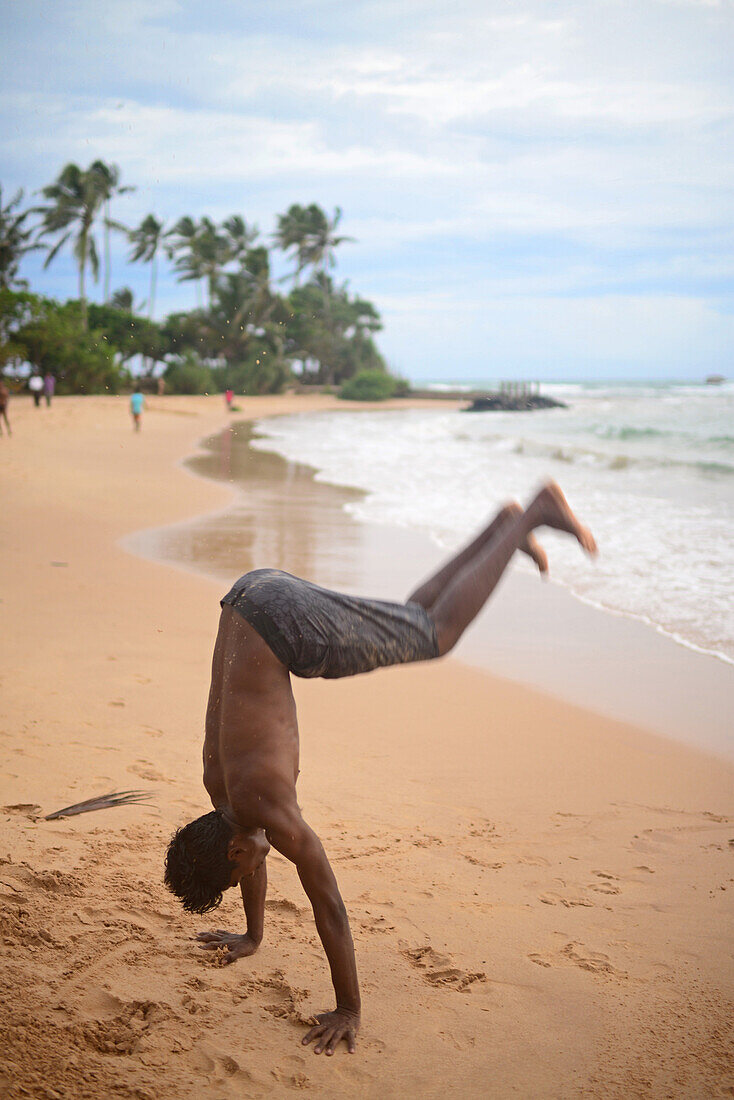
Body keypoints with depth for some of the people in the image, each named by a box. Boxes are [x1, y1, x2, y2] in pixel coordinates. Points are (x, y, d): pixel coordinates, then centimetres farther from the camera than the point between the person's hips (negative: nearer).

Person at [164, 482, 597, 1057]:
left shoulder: (268, 808, -14)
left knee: (438, 632, 7)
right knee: (415, 615, 22)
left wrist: (348, 1012, -2)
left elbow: (329, 907, -10)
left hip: (303, 627, -5)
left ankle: (536, 513, 9)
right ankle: (503, 527, 31)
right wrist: (252, 936, 36)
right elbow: (252, 850, 26)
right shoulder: (219, 785, 5)